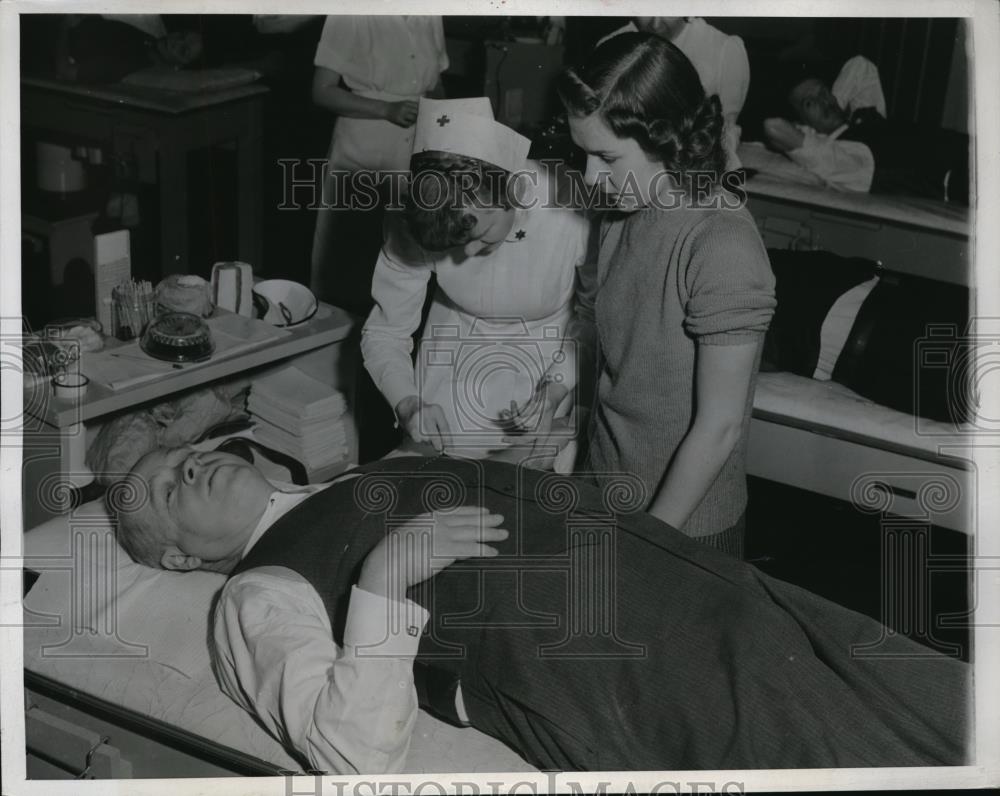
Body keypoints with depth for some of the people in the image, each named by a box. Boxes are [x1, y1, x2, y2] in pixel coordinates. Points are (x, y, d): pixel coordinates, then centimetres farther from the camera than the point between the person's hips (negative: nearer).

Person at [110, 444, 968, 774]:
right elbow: (358, 756, -14)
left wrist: (602, 508, 11)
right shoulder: (259, 598, 2)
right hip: (595, 674, -8)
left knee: (924, 699, -1)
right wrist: (383, 576, -20)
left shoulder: (354, 488, 26)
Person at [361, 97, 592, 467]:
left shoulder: (573, 214, -32)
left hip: (548, 365, -2)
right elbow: (384, 333, -12)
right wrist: (407, 405, -29)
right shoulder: (415, 223, -24)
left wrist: (555, 390, -27)